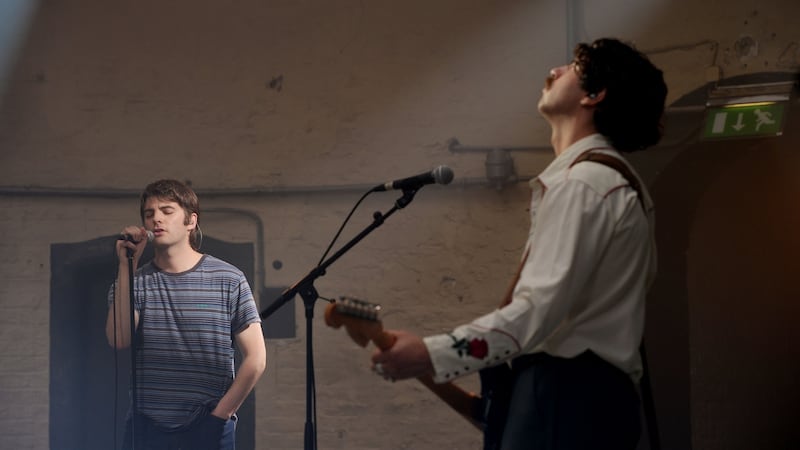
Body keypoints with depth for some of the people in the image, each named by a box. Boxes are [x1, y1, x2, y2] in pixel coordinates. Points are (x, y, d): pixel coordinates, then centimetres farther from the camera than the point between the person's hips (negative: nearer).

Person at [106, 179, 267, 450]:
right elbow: (119, 340, -10)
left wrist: (221, 414, -4)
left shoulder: (228, 280, 2)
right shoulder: (136, 281, 8)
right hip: (146, 428, 2)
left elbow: (256, 359, 0)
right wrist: (127, 266, -10)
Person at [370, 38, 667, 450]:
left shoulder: (581, 183, -12)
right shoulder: (612, 179, 21)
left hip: (565, 393, -11)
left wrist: (432, 355, -25)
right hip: (597, 394, 11)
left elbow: (542, 306, -22)